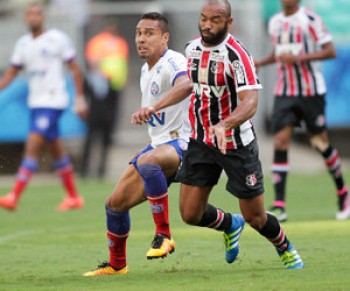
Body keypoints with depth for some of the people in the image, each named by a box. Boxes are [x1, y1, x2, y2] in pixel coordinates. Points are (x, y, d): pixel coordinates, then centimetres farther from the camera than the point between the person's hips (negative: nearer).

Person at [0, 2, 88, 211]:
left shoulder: (58, 39, -5)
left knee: (33, 145, -16)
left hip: (53, 101, -7)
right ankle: (74, 197, 24)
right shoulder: (23, 43, 11)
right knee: (56, 149, 13)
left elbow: (74, 69, -2)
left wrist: (80, 98, -5)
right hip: (35, 102, 7)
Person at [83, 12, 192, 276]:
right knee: (116, 203, 9)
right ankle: (117, 264, 30)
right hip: (158, 145, 10)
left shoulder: (172, 62, -15)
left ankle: (164, 236, -34)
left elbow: (185, 85, -41)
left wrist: (151, 108, -53)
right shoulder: (146, 70, 14)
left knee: (147, 162, -41)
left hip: (180, 144, -9)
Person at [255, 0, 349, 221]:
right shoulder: (275, 23, 10)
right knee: (280, 143, -9)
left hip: (311, 92, -4)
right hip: (284, 93, 5)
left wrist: (299, 58, -21)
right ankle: (279, 206, -13)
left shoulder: (310, 20, -8)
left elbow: (330, 51, -13)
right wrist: (260, 63, 8)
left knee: (320, 143, 2)